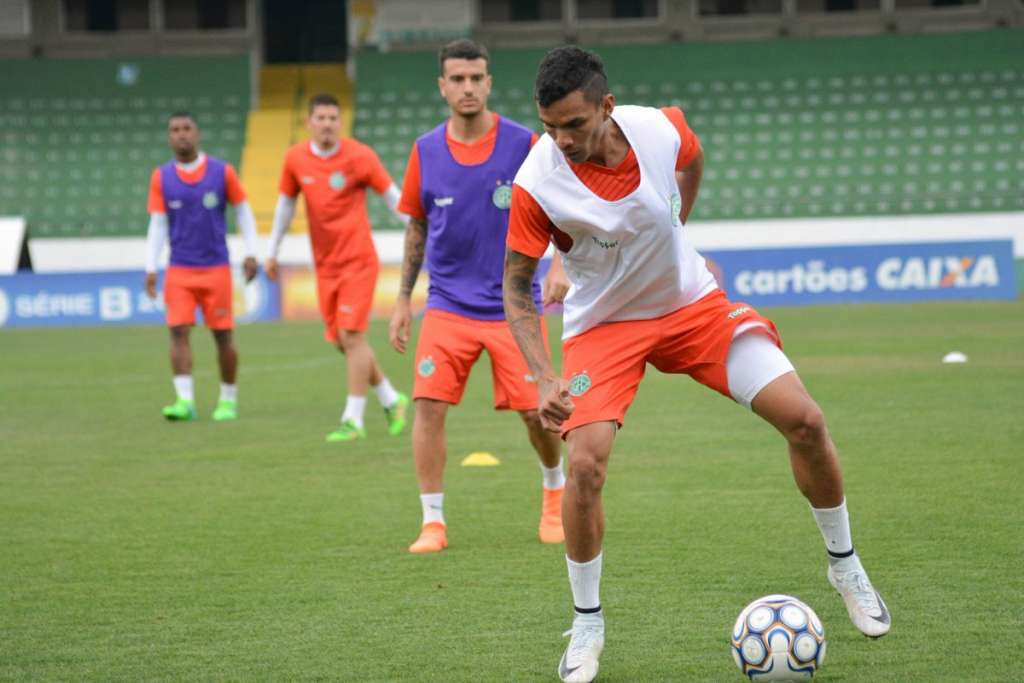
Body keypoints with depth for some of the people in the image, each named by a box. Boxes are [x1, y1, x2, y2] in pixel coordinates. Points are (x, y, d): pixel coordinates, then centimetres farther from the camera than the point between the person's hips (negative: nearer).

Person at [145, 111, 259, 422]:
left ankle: (228, 399, 17)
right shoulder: (161, 178, 2)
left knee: (223, 335, 3)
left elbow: (243, 211, 7)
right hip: (179, 271, 1)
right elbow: (157, 225, 4)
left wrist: (250, 253, 0)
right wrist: (151, 268, -2)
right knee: (179, 331, -12)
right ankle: (185, 400, -16)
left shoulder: (222, 172, -1)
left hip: (216, 267, -1)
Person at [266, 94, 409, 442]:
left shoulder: (359, 156, -9)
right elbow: (286, 204, 16)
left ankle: (353, 420, -10)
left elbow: (392, 196, -1)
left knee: (351, 335, -13)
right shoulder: (295, 158, 3)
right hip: (325, 265, 5)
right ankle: (391, 400, 24)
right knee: (342, 341, 6)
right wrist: (273, 251, 18)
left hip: (358, 260, -5)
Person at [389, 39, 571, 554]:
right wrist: (403, 300, 10)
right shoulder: (425, 151, 1)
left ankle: (555, 492, 29)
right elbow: (417, 227, 12)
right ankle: (433, 523, -3)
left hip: (513, 304, -2)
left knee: (535, 410, -1)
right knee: (429, 404, -12)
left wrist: (561, 267, -17)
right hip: (448, 306, 2)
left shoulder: (523, 144, -6)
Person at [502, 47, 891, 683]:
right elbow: (517, 288, -13)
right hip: (604, 326, -2)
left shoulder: (662, 129, -19)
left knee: (804, 419, -9)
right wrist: (546, 380, -24)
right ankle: (587, 623, 1)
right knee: (585, 463, -22)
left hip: (693, 303, 2)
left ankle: (845, 565, 16)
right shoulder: (537, 184, -25)